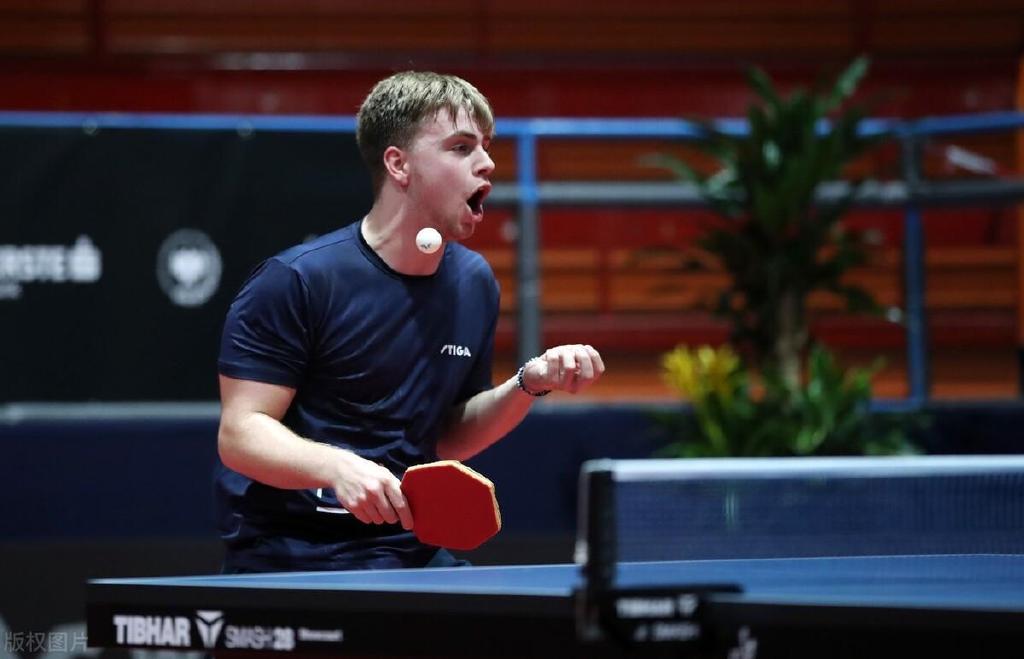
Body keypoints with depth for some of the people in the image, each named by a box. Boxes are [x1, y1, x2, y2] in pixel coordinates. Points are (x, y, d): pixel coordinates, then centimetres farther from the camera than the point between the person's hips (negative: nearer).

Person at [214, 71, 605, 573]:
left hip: (411, 554, 6)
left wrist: (530, 384, 3)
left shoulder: (474, 282, 9)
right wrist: (338, 467, -28)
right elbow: (239, 434, -12)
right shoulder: (295, 281, -10)